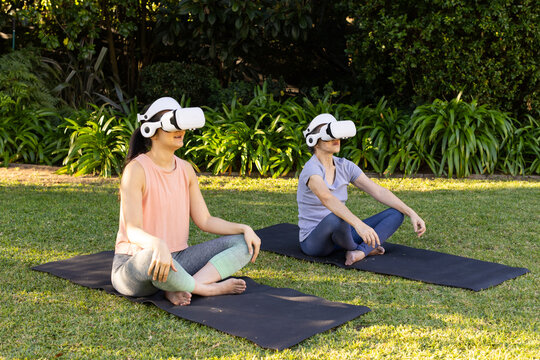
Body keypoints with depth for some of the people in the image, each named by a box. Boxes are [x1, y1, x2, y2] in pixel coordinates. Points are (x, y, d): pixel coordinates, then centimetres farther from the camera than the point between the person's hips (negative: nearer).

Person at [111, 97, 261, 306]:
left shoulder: (186, 169, 6)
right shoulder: (136, 170, -15)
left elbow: (204, 221, 9)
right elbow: (133, 231, -24)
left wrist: (244, 228, -6)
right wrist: (158, 245, -46)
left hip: (177, 259, 7)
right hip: (136, 265, -7)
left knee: (243, 243, -5)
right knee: (154, 258, -43)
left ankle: (180, 289, -23)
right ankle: (209, 288, -15)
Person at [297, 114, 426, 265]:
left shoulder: (345, 166, 2)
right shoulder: (311, 170, -21)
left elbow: (378, 191, -1)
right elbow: (327, 199, -41)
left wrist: (412, 213, -10)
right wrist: (359, 224, -55)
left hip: (340, 235, 7)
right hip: (313, 241, -7)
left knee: (396, 213, -3)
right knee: (336, 218, -42)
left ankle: (359, 252, -23)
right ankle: (366, 248, -11)